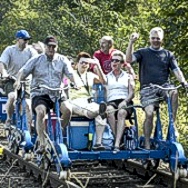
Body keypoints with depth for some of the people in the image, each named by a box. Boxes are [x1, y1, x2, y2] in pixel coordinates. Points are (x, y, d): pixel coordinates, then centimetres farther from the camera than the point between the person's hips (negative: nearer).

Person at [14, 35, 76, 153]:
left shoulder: (63, 60, 11)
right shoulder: (36, 60, 9)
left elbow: (70, 74, 1)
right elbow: (24, 71, 1)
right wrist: (18, 81, -19)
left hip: (57, 94, 3)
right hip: (40, 94, -3)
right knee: (41, 111, -32)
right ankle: (42, 144, -30)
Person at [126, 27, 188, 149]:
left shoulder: (168, 54, 15)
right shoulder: (143, 52, 11)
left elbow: (176, 70, 6)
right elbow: (129, 59, -6)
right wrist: (131, 42, -16)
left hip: (164, 85, 1)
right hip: (148, 87, -1)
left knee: (174, 93, -34)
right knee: (149, 114, -19)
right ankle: (147, 144, -8)